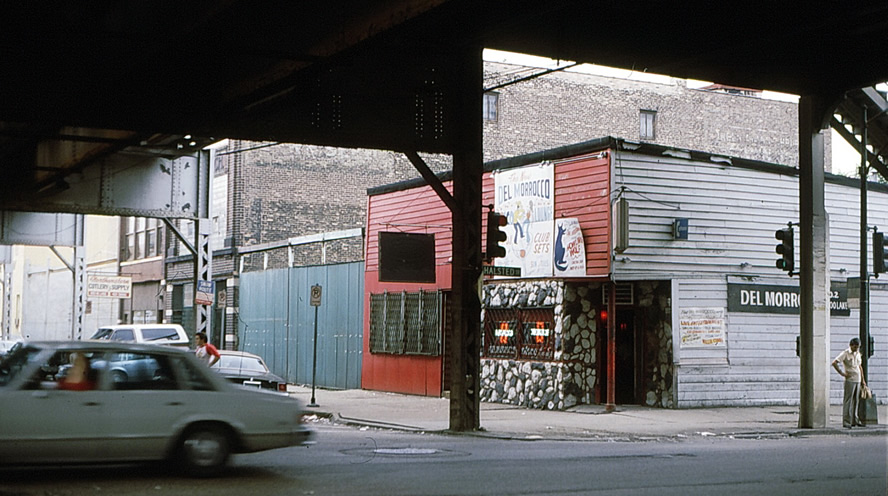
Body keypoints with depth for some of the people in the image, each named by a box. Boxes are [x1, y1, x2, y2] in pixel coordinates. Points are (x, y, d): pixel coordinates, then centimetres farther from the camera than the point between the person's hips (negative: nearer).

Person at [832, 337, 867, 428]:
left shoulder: (857, 354, 15)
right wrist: (842, 373, -15)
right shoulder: (845, 354, -7)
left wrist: (863, 380, 20)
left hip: (857, 380, 7)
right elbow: (834, 363, -14)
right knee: (848, 401, -7)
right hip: (850, 380, -7)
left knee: (856, 400, 10)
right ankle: (846, 422, -7)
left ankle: (854, 420, 18)